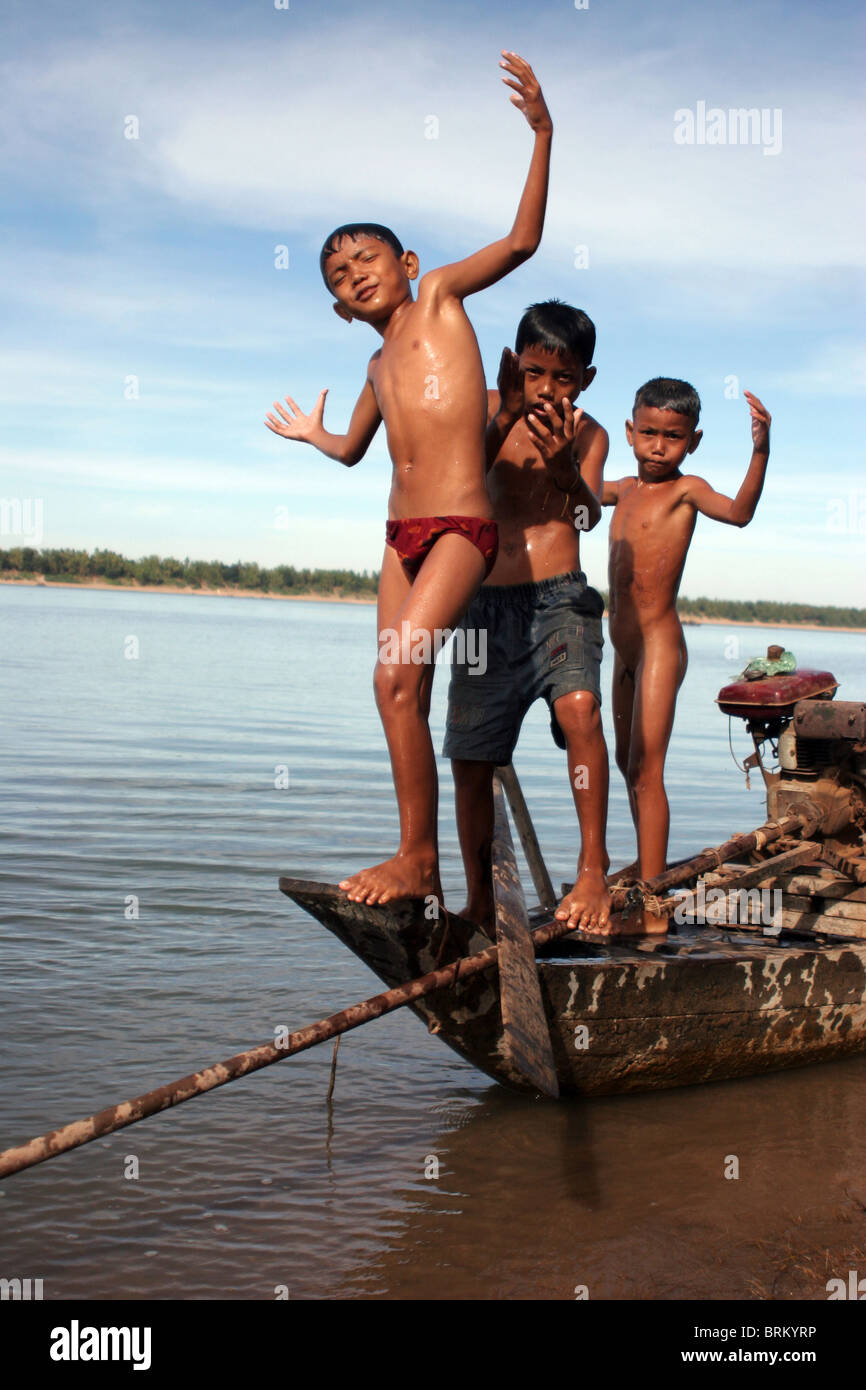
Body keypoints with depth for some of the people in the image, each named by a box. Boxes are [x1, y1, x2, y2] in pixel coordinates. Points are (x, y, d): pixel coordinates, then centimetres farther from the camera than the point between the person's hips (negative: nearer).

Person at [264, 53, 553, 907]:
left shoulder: (439, 294, 6)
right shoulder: (380, 366, 21)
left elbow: (521, 241, -7)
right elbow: (353, 448, 39)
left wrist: (542, 134, -14)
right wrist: (307, 433, 58)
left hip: (462, 528, -7)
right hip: (402, 535, 7)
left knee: (396, 674, -21)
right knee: (403, 697, 3)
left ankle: (416, 854, -14)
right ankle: (421, 870, 10)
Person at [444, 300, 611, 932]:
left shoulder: (588, 434, 2)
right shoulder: (491, 411, 4)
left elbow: (589, 515, -15)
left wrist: (564, 466, -37)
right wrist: (505, 418, -29)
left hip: (560, 600, -2)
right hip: (488, 605, 2)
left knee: (579, 706, -31)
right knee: (471, 760, 4)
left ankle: (593, 868, -23)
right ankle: (479, 904, 19)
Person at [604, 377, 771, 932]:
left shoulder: (685, 490, -10)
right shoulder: (624, 490, 11)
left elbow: (739, 512, -29)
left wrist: (760, 450, -42)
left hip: (660, 646, -8)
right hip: (625, 650, 8)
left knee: (646, 771, -13)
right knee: (628, 763, 20)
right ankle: (646, 871, 37)